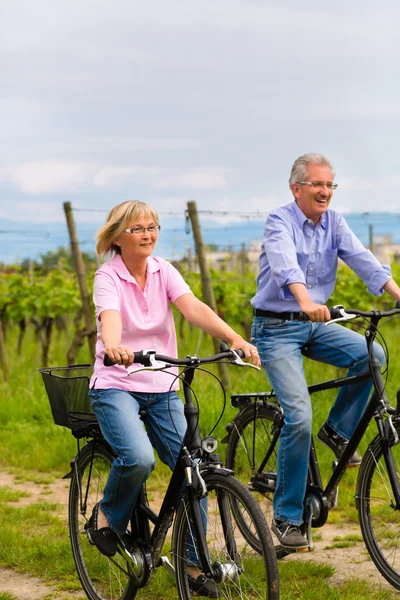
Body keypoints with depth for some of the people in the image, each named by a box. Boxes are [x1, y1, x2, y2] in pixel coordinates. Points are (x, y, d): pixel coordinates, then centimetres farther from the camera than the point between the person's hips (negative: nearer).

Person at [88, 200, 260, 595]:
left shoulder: (163, 271, 1)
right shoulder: (108, 277, -10)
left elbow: (194, 308, -16)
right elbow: (109, 318, -31)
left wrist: (235, 338, -34)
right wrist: (113, 346, -55)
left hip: (161, 388, 4)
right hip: (116, 387, -4)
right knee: (138, 458, -30)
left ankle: (193, 564, 6)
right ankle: (108, 515, 3)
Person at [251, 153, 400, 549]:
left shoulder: (334, 223, 3)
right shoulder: (280, 222, -14)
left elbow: (363, 260, -10)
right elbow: (286, 265, -34)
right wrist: (306, 301, -53)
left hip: (315, 325, 6)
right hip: (276, 328, -6)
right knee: (299, 416, -17)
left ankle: (338, 430, 2)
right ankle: (286, 516, -3)